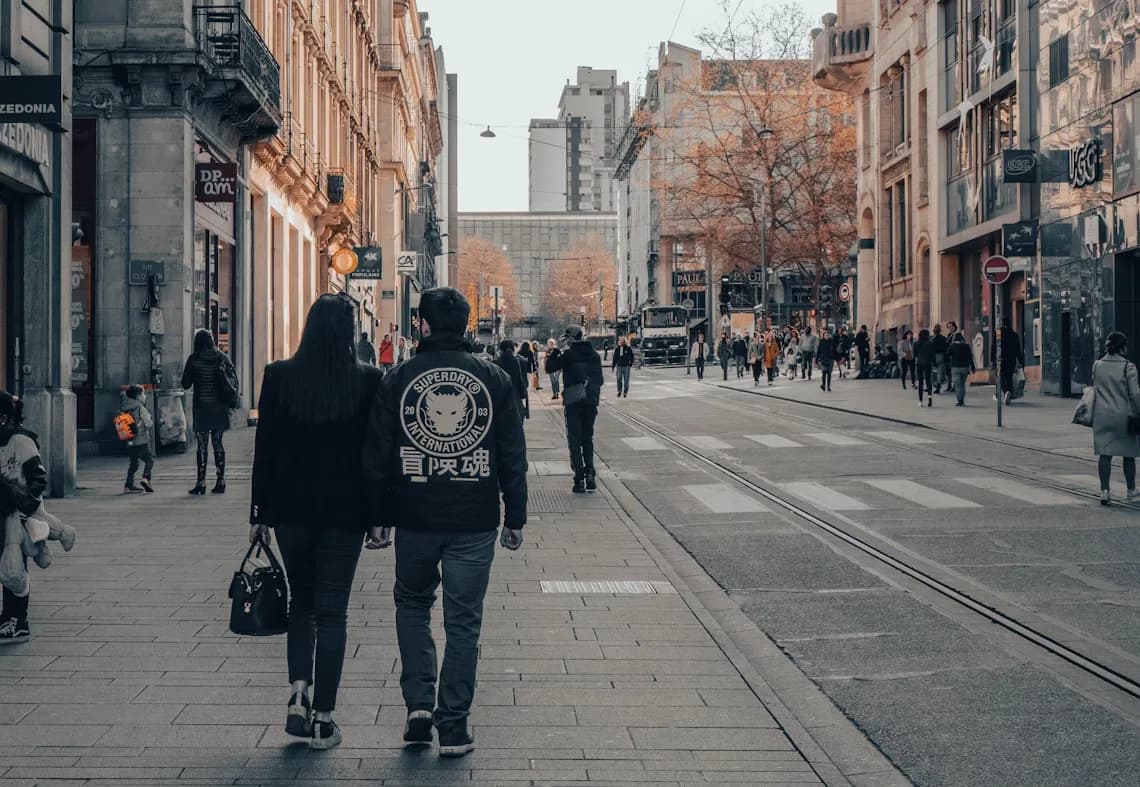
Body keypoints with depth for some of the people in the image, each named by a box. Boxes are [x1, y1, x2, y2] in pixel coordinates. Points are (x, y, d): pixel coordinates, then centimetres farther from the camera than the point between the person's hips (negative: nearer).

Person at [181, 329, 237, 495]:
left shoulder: (194, 359, -7)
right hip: (220, 407, 3)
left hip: (202, 407, -3)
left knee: (202, 445, -1)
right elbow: (234, 377, 6)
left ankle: (201, 483, -3)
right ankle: (220, 481, 7)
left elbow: (185, 384, -2)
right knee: (218, 443, 9)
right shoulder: (222, 357, 1)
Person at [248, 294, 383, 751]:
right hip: (344, 510, -2)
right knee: (332, 610, 6)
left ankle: (298, 699, 4)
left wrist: (259, 514, 7)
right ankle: (323, 718, 6)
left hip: (290, 507, 2)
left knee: (301, 600, 18)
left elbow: (264, 448, 0)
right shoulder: (369, 380, -7)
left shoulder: (279, 376, -3)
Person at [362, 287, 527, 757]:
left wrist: (377, 519, 9)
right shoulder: (494, 379, 1)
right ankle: (454, 725, 7)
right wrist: (515, 519, 9)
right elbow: (513, 457, 3)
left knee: (412, 603, 20)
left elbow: (377, 457, 1)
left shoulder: (397, 380, -1)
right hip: (474, 523, 0)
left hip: (415, 519, 0)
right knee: (463, 620, 6)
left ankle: (419, 703, 9)